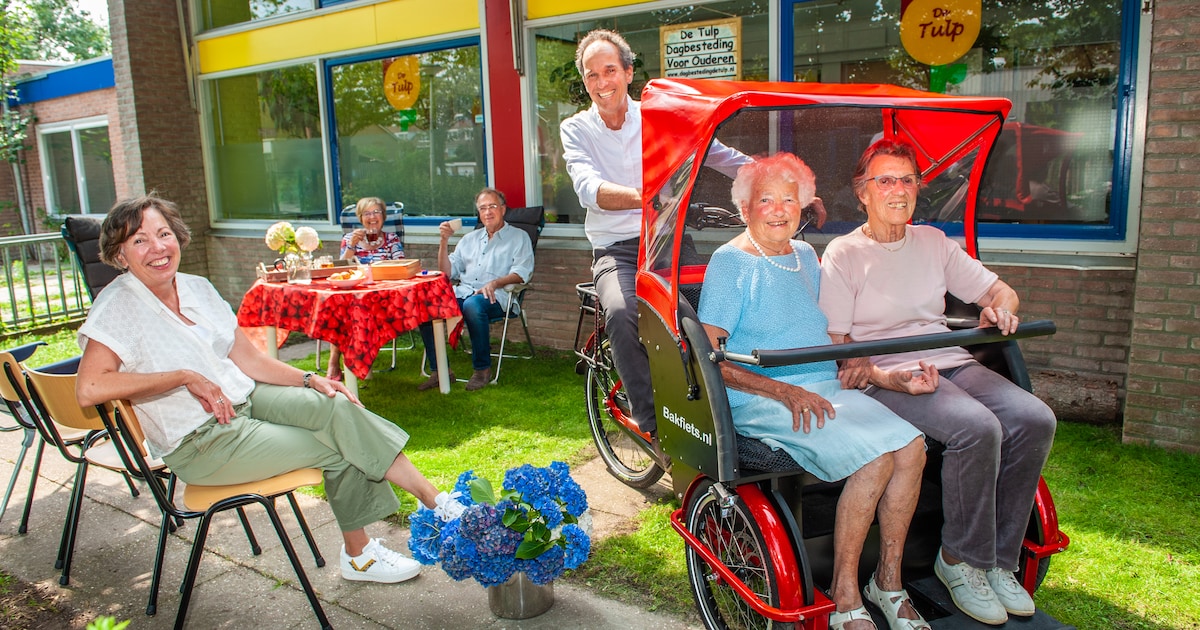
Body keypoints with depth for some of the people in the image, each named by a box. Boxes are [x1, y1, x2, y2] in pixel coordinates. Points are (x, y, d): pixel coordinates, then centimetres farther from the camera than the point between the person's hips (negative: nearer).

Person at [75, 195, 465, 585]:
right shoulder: (118, 307, -12)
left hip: (245, 399, 6)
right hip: (200, 443, -5)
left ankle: (436, 502, -13)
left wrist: (309, 379, -5)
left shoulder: (197, 288, 7)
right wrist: (186, 377, -22)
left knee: (337, 409, -19)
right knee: (339, 448, -15)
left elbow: (248, 359, 8)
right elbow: (89, 390, -26)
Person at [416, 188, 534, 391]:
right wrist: (444, 241, 10)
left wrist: (495, 283, -19)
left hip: (495, 297, -5)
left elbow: (522, 272, -2)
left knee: (473, 305, -39)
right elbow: (447, 272, 22)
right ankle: (438, 370, -19)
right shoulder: (469, 239, 28)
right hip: (462, 292, 5)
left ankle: (482, 369, -24)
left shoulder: (518, 237, 14)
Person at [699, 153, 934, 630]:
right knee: (874, 457, -25)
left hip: (826, 389, 7)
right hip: (759, 400, -6)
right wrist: (785, 392, -21)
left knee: (910, 445, -16)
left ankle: (888, 580, 0)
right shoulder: (730, 262, -4)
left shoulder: (805, 256, 18)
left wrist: (891, 379, 6)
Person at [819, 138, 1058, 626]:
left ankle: (998, 559, -4)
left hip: (951, 362, 6)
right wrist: (890, 377, -21)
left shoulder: (933, 242, 19)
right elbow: (836, 343, -5)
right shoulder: (843, 254, 1)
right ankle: (960, 559, -9)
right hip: (887, 373, -6)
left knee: (1035, 419, -18)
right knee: (977, 427, -30)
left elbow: (1000, 290, 19)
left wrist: (999, 308, -6)